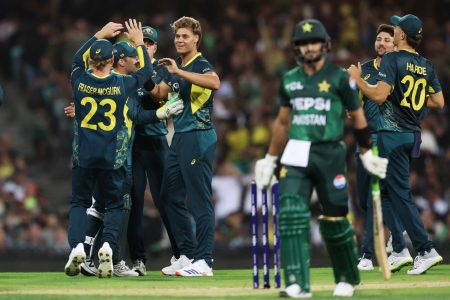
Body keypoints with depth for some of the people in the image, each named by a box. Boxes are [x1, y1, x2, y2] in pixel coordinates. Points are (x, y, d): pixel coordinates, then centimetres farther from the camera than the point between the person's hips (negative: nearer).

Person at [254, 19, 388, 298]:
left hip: (330, 154, -3)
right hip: (295, 155, 3)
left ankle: (348, 278, 24)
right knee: (291, 214, -13)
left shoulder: (340, 77, -1)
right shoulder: (289, 80, 11)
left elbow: (358, 116, 6)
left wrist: (367, 154, 8)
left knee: (335, 219, 1)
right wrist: (270, 159, 24)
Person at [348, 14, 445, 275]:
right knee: (387, 190, 18)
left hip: (393, 134, -8)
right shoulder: (427, 66, 9)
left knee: (401, 194, -7)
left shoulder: (393, 59, -12)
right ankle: (398, 249, 17)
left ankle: (425, 250, -14)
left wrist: (357, 78, -8)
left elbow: (380, 96, -21)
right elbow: (439, 102, 10)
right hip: (414, 136, 8)